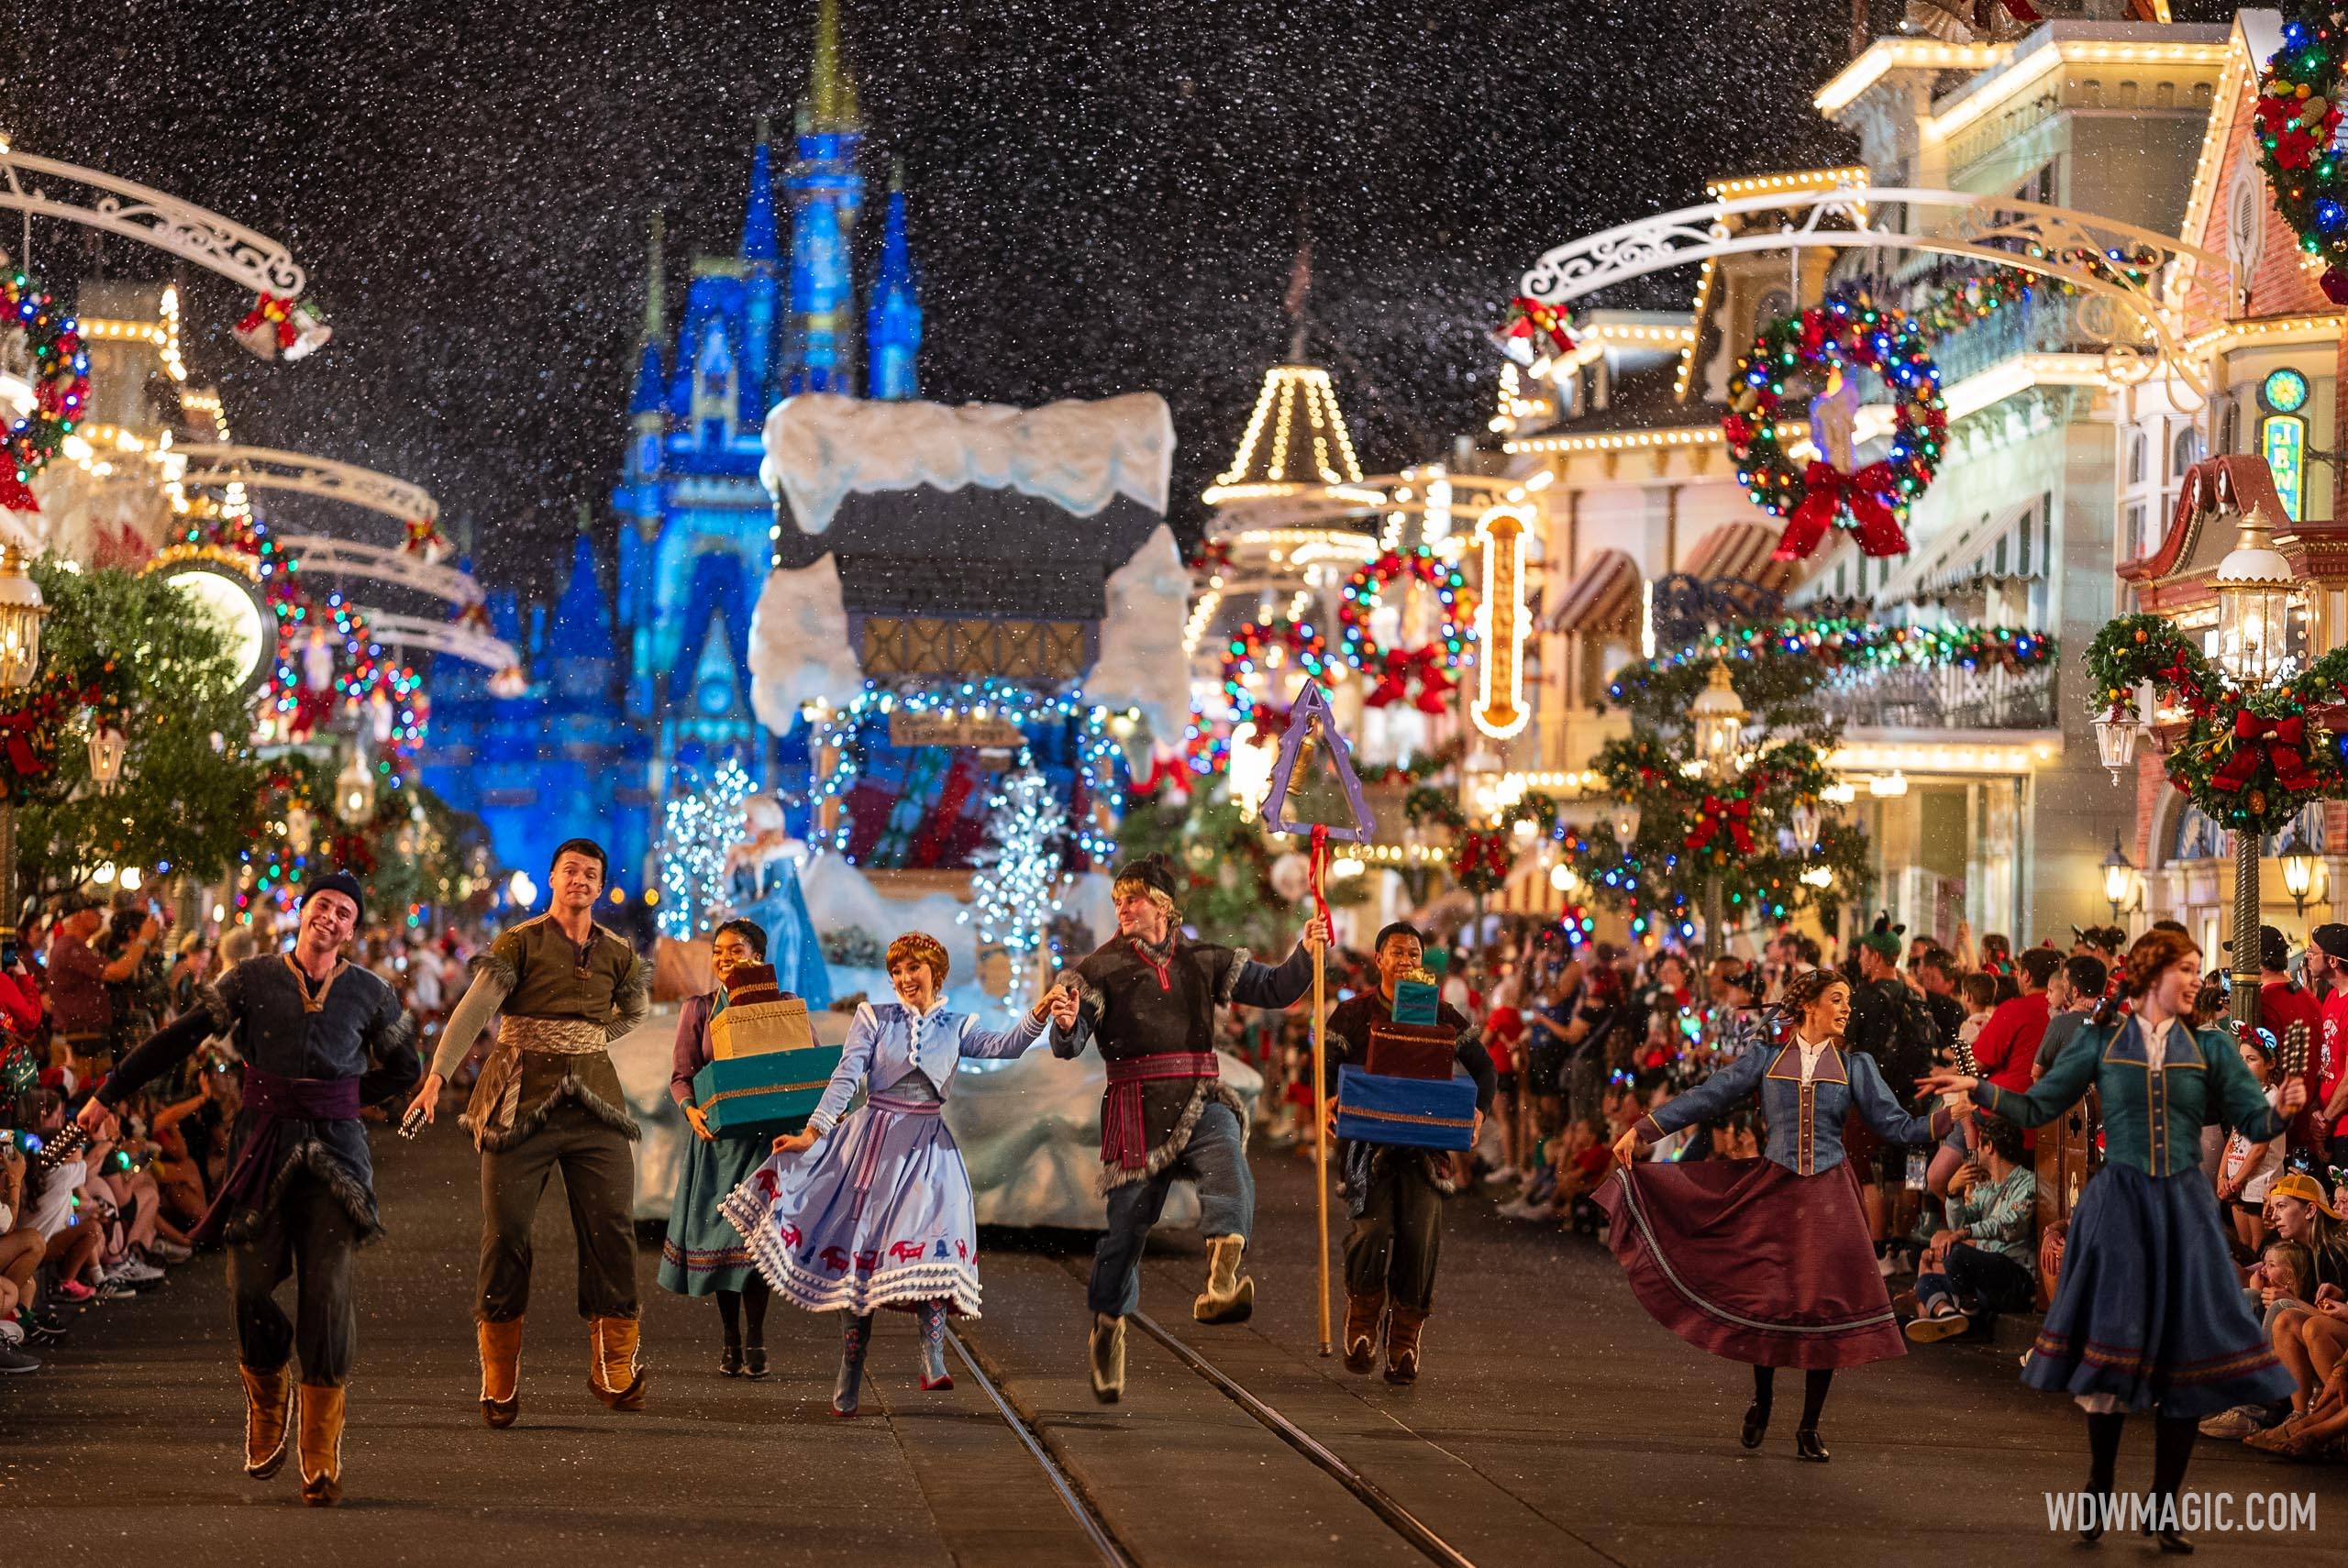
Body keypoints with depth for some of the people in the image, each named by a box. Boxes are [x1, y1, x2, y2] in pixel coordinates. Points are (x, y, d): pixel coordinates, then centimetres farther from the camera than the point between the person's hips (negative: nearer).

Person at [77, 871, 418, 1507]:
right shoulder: (252, 980, 5)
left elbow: (405, 1067, 20)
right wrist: (110, 1094, 6)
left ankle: (321, 1459, -6)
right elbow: (179, 1038, 7)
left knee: (327, 1290, -10)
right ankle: (268, 1402, 23)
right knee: (249, 1285, -8)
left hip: (335, 1150, 0)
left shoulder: (369, 994, 7)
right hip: (264, 1145, 0)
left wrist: (339, 1100, 11)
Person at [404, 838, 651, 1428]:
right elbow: (474, 1008, -15)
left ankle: (615, 1372, 4)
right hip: (521, 1101, -3)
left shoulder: (618, 954, 10)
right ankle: (500, 1385, 5)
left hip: (593, 1101, 3)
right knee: (506, 1231, -3)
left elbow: (636, 1006, 29)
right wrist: (437, 1075, -27)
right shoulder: (520, 943, -3)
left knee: (613, 1229, -5)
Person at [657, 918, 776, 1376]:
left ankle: (756, 1344, -1)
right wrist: (691, 1109, -18)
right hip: (716, 1135, 2)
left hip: (766, 1134, -2)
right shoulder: (698, 1009, 6)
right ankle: (730, 1342, 14)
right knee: (717, 1230, 2)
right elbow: (681, 1074, 2)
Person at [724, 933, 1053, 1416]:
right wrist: (812, 1132, -13)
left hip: (927, 1149, 1)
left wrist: (1037, 1015, -25)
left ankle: (932, 1362, -26)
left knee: (933, 1242, -19)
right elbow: (846, 1077, -3)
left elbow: (1005, 1046, -7)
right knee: (860, 1253, -1)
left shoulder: (957, 1028, 9)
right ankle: (847, 1385, 4)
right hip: (873, 1141, -1)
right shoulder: (873, 1018, 5)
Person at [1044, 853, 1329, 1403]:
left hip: (1200, 1101, 1)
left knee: (1231, 1177, -29)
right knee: (1127, 1220, 3)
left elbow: (1273, 989, 15)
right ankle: (1108, 1326, 24)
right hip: (1137, 1109, -1)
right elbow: (1069, 1045, -2)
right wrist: (1066, 1026, -26)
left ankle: (1220, 1286, -49)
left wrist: (1307, 954, -2)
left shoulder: (1204, 960, 13)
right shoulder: (1102, 968, 5)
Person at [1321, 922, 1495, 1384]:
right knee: (1373, 1230, -17)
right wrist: (1329, 1099, -19)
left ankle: (1405, 1345, 6)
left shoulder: (1443, 1016, 10)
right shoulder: (1353, 1013, 7)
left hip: (1425, 1143, 1)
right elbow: (1329, 1068, 4)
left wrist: (1479, 1111, -4)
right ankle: (1362, 1326, 7)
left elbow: (1483, 1067, 14)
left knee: (1420, 1239, -7)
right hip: (1367, 1138, -1)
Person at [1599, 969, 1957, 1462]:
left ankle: (1809, 1429, 7)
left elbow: (1896, 1126, 4)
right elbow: (1706, 1098, 4)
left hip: (1829, 1195, 1)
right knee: (1768, 1301, -4)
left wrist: (1951, 1114, -11)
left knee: (1827, 1308, -4)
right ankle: (1762, 1398, 24)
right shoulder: (1766, 1059, 5)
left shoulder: (1855, 1066, 7)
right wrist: (1641, 1130, -1)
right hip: (1773, 1191, -1)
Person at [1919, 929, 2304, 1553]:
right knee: (2112, 1345, -3)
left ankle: (2164, 1506, 11)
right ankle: (2099, 1494, 14)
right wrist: (1978, 1088, -8)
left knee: (2187, 1357, 0)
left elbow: (2254, 1120, 0)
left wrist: (2283, 1108, -22)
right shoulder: (2102, 1042, 5)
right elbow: (2038, 1108, 5)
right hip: (2118, 1203, -2)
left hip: (2184, 1207, 2)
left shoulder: (2209, 1048, 8)